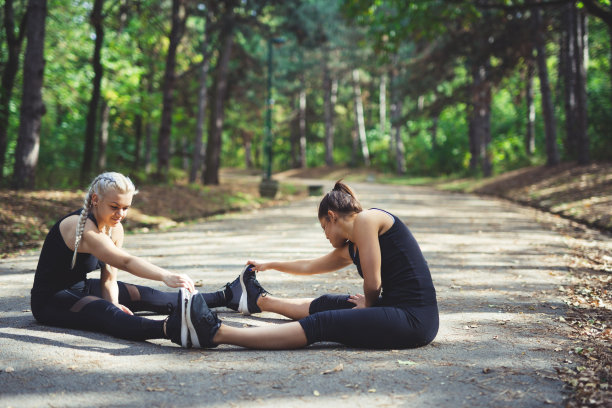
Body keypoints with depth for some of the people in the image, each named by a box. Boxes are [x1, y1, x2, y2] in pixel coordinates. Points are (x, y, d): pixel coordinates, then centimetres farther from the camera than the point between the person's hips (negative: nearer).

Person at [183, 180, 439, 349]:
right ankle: (260, 301, 47)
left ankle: (217, 333, -15)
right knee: (325, 305, 22)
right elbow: (310, 266, 33)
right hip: (396, 308, 9)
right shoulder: (349, 249, 17)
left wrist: (367, 304, 5)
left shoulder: (365, 220, -9)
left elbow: (373, 286, -16)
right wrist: (269, 265, 46)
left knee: (319, 325, -13)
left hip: (413, 319, -9)